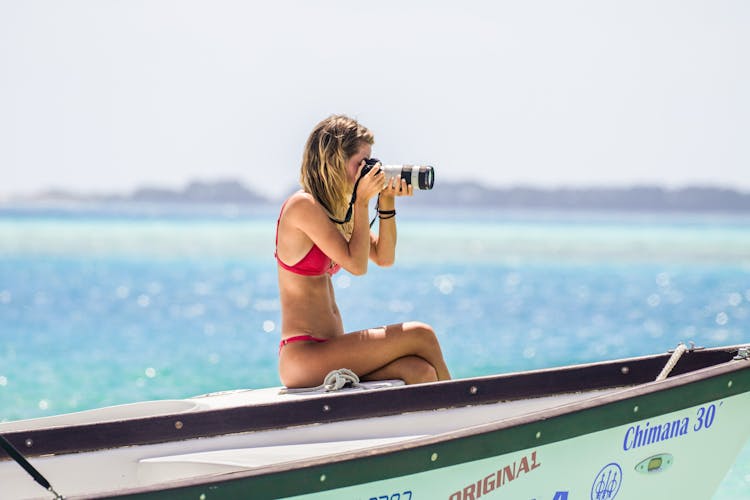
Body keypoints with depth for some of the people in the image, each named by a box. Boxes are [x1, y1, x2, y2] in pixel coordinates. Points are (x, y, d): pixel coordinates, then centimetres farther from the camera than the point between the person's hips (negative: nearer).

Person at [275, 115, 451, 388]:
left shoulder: (335, 209, 16)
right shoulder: (303, 205, -12)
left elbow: (384, 257, 16)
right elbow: (356, 264, -14)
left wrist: (387, 200, 6)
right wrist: (362, 202, -8)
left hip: (327, 349, 9)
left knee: (420, 371, -15)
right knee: (420, 335, -14)